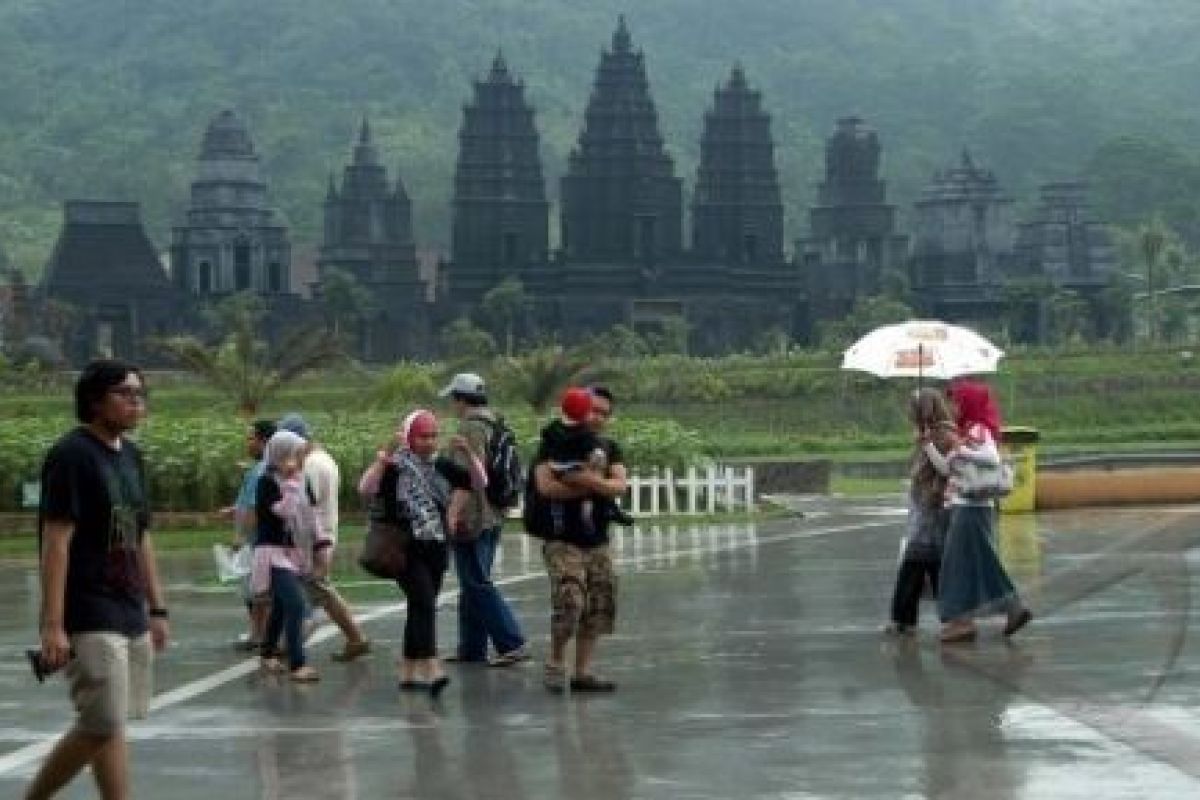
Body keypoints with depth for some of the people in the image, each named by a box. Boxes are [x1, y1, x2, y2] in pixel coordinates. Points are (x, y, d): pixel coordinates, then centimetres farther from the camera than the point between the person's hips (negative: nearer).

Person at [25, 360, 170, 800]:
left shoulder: (130, 455, 13)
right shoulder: (72, 455, -11)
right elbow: (56, 541, -16)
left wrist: (157, 608, 17)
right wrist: (52, 626, -21)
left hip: (130, 615, 8)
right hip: (89, 619, -8)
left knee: (107, 725, 9)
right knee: (105, 724, -9)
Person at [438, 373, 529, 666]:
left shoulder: (470, 428, -15)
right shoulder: (494, 425, 14)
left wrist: (461, 519, -21)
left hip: (473, 518, -10)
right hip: (493, 518, 10)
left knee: (478, 585, -7)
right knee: (473, 584, 15)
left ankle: (512, 644, -12)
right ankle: (471, 648, 20)